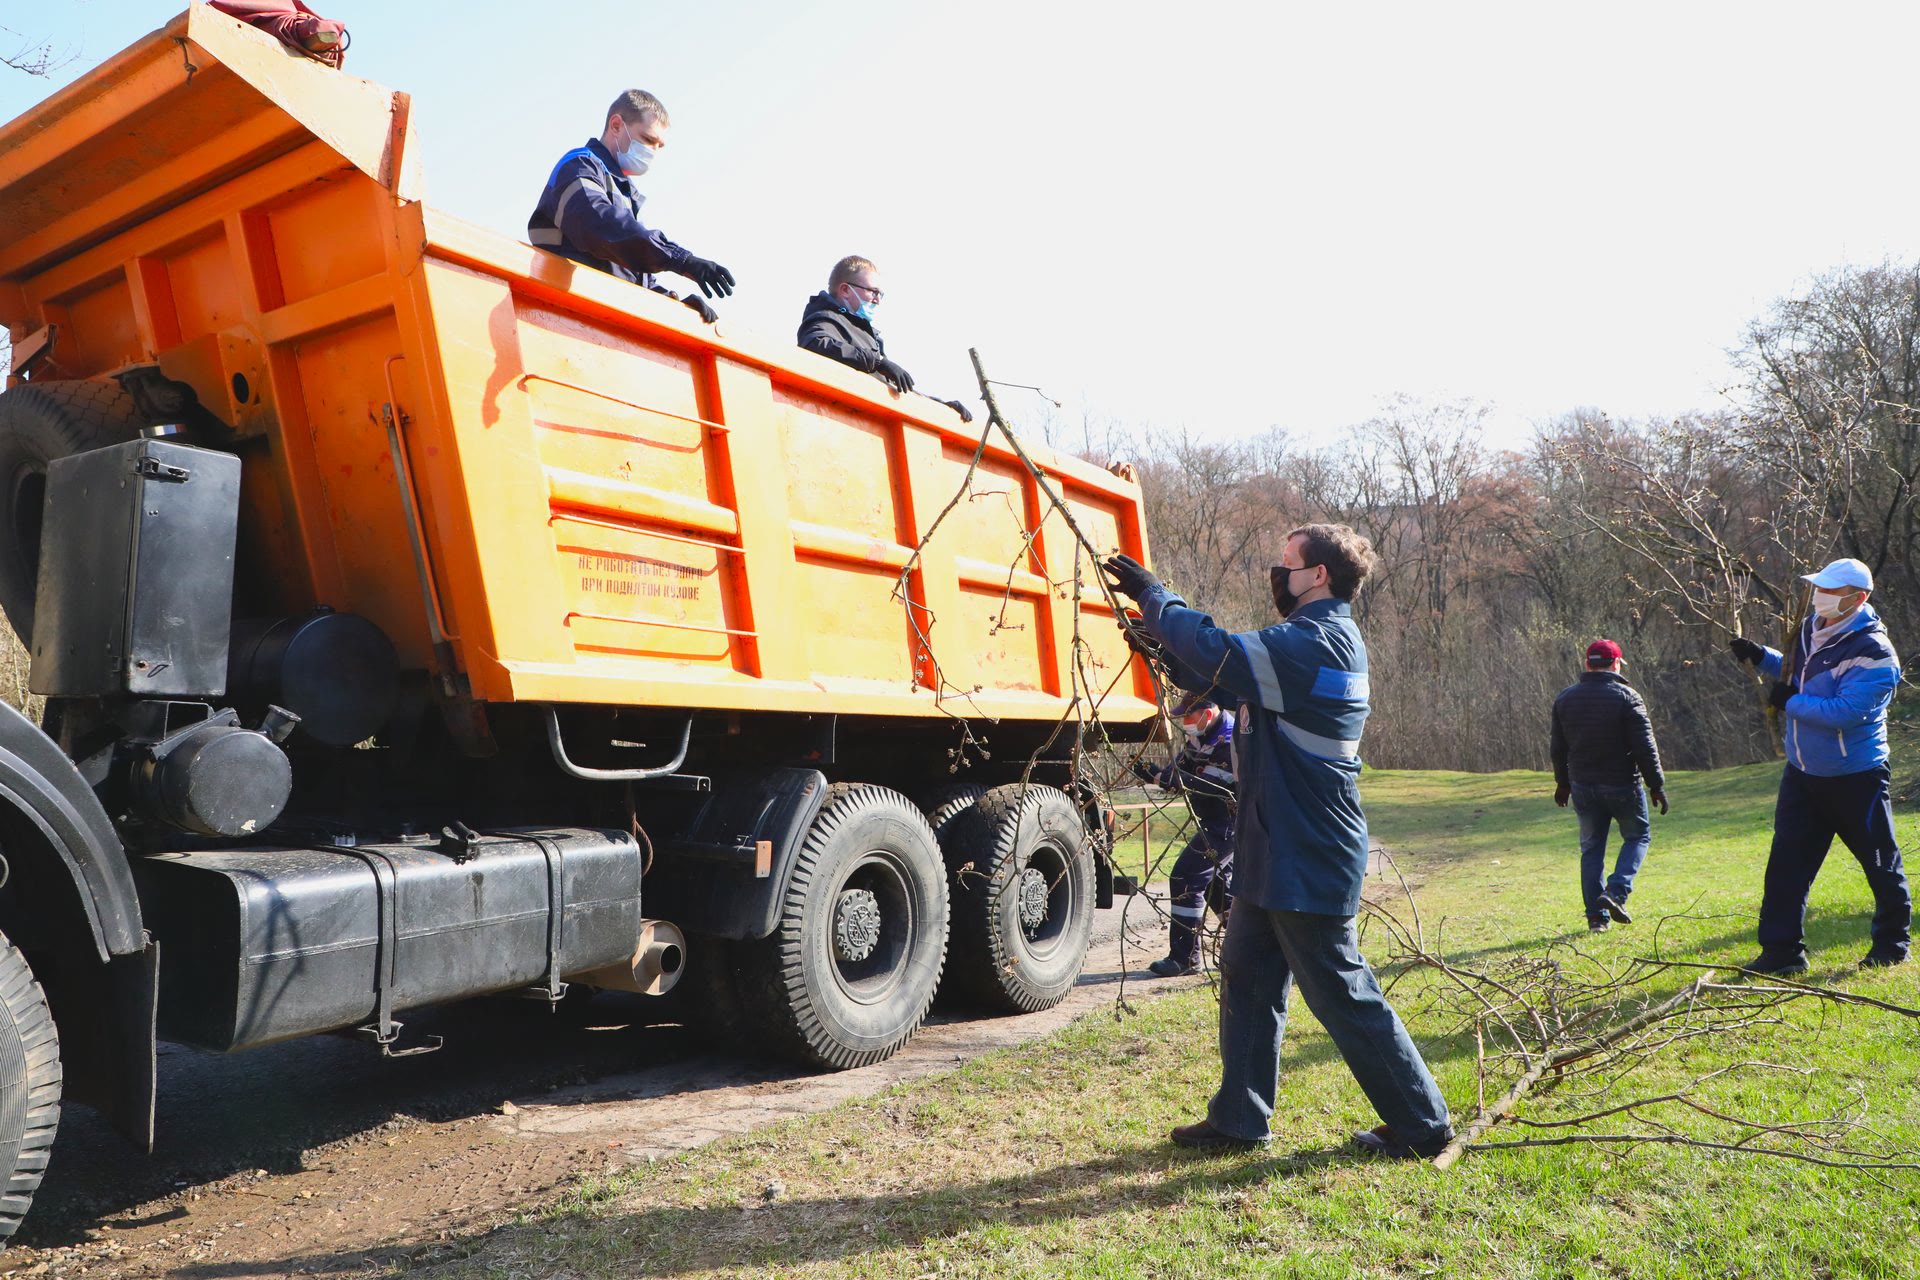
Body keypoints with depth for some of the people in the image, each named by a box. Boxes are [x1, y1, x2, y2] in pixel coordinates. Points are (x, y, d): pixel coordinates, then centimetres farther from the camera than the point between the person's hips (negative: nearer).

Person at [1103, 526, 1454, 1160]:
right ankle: (1238, 1119, 25)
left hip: (1307, 861, -10)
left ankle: (1420, 1125, 17)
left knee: (1342, 993, 2)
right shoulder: (1323, 640, 13)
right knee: (1247, 978, 15)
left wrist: (1154, 596, -14)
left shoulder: (1315, 644, -20)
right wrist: (1162, 637, 4)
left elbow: (1221, 653, -28)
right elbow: (1230, 674, 16)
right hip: (1277, 852, 10)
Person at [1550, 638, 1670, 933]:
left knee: (1591, 848, 12)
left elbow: (1559, 748, 12)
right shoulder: (1626, 697, -12)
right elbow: (1645, 747, -12)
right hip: (1622, 785, -4)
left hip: (1583, 787, 4)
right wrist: (1656, 784, -3)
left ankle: (1596, 916, 9)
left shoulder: (1565, 698, 4)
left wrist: (1563, 782, 22)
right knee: (1638, 836, 16)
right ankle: (1616, 892, -4)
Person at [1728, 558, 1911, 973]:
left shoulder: (1873, 653, -21)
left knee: (1880, 862, 11)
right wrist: (1760, 657, 8)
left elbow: (1846, 711, -29)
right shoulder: (1811, 630, 4)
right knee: (1786, 861, 4)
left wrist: (1789, 703, -20)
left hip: (1855, 778, -7)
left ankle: (1893, 941, 31)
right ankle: (1783, 950, 10)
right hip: (1803, 773, 7)